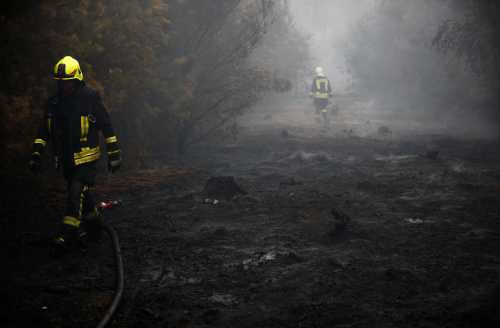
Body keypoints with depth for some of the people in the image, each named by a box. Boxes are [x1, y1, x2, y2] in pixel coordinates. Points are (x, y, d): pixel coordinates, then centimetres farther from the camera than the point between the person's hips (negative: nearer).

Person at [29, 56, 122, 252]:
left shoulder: (90, 98, -11)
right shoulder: (54, 102, 4)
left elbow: (106, 126, -6)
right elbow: (44, 130, 10)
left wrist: (114, 154, -5)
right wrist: (36, 153, 2)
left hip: (86, 157, -6)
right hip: (66, 159, 6)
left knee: (76, 192, -16)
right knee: (82, 193, 16)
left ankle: (68, 235, -17)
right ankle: (94, 224, 36)